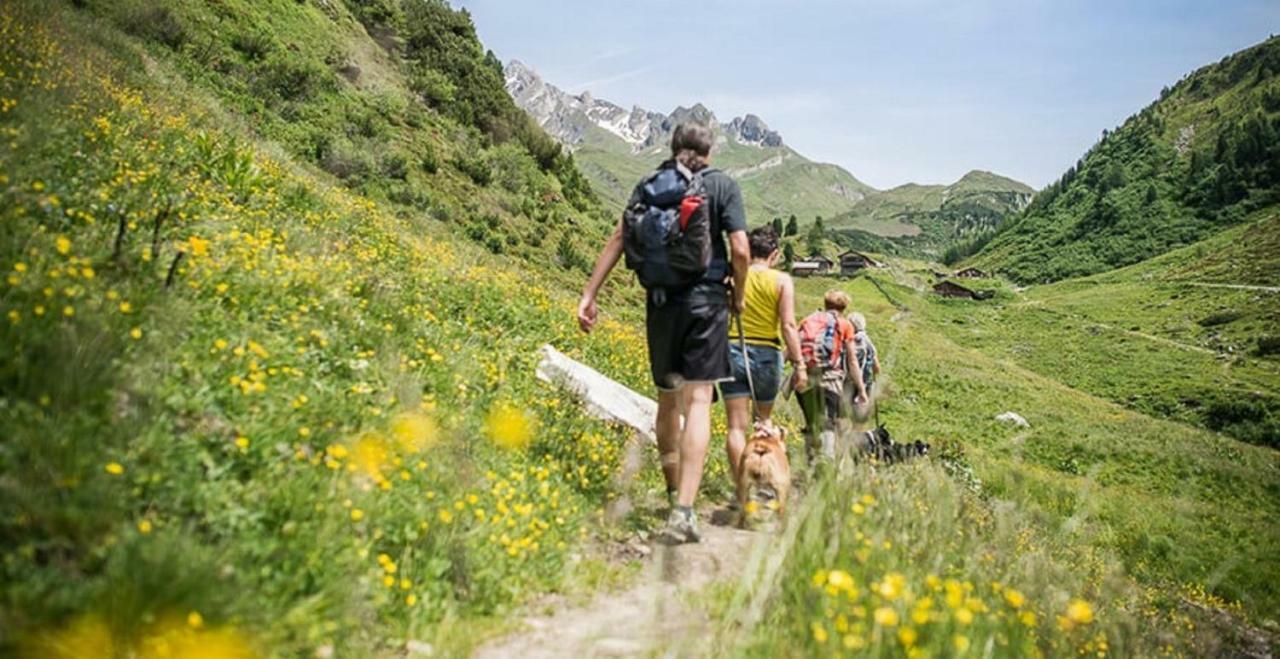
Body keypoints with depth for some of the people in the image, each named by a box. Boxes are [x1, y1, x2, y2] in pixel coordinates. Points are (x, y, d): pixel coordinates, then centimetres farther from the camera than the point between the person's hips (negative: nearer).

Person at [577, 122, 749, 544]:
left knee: (668, 400, 17)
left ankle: (674, 493, 31)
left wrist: (588, 295, -2)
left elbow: (619, 238, 0)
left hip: (660, 301, 3)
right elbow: (740, 250, -6)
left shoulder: (649, 185, 10)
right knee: (698, 402, -7)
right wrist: (739, 295, 11)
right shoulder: (723, 185, 4)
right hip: (706, 300, -3)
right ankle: (683, 512, -18)